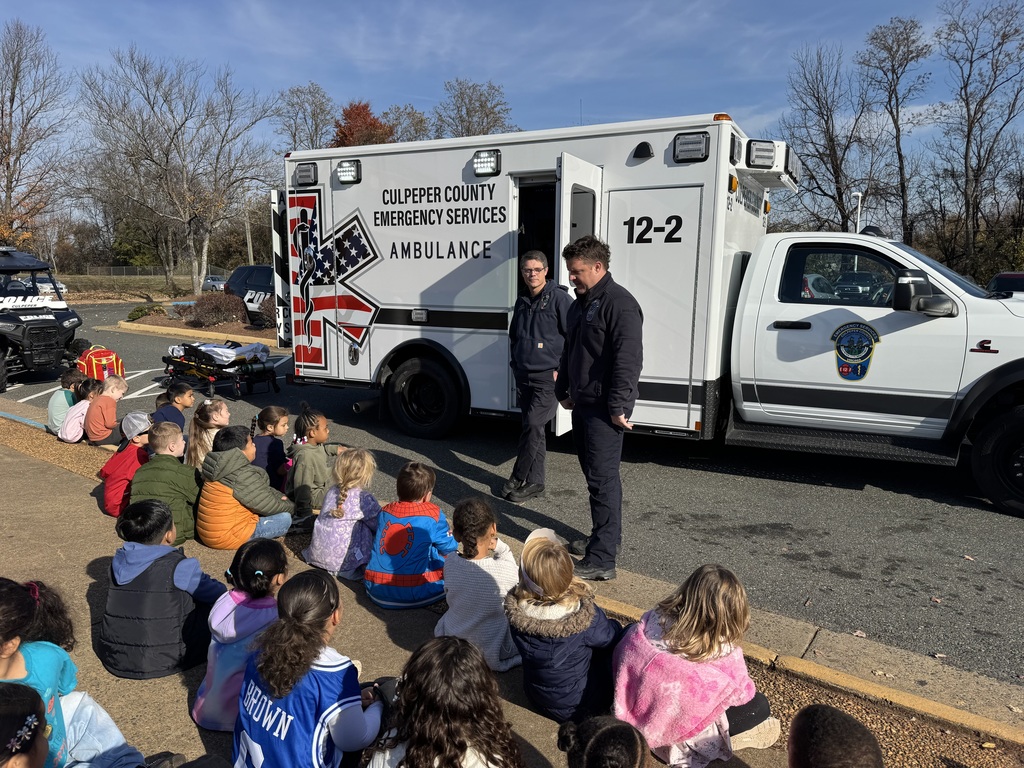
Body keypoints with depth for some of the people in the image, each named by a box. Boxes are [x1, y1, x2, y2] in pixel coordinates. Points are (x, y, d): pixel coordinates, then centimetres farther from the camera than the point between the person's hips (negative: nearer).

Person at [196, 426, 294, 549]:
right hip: (226, 537, -9)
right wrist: (290, 506, 4)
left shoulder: (222, 468, 5)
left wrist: (281, 498, 7)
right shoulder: (243, 476, -24)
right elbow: (269, 507, -14)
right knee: (285, 518, -7)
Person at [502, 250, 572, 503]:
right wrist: (516, 364, 15)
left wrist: (561, 370, -12)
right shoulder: (522, 301, 12)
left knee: (533, 425, -11)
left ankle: (518, 478, 1)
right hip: (523, 376, 7)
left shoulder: (559, 298, -8)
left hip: (548, 377, -6)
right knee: (532, 428, 10)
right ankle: (534, 482, 17)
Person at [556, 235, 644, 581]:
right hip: (582, 404, 10)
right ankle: (604, 537, 33)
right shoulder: (580, 304, 15)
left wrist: (618, 407, -22)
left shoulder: (620, 304, -15)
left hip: (604, 408, -10)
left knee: (603, 479, -8)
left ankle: (602, 560, -2)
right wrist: (563, 391, 22)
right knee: (594, 474, 18)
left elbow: (629, 360, -21)